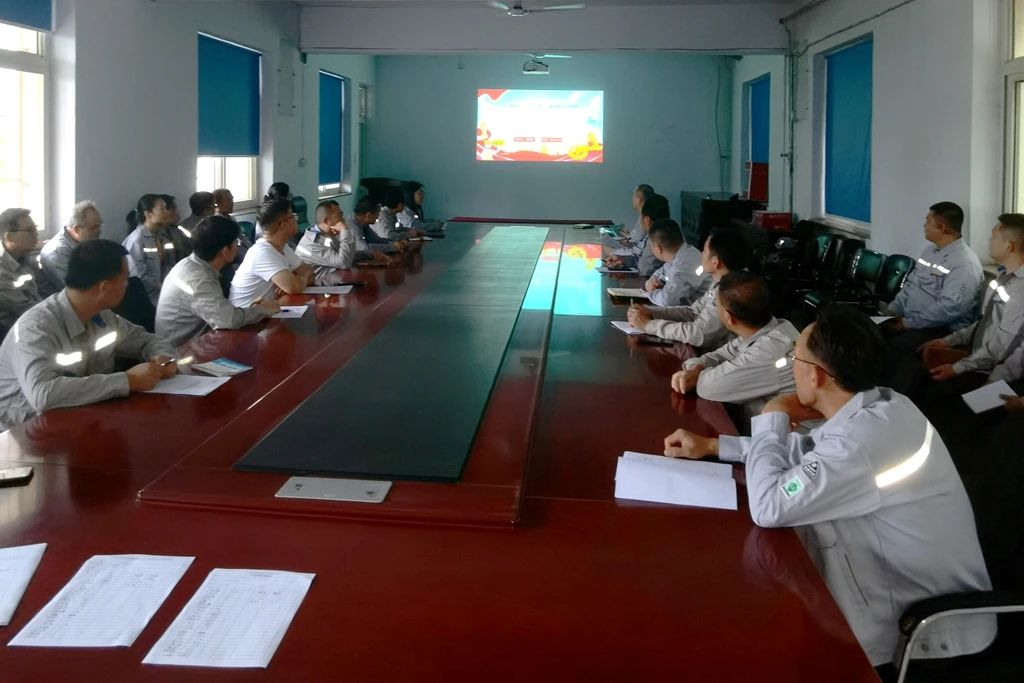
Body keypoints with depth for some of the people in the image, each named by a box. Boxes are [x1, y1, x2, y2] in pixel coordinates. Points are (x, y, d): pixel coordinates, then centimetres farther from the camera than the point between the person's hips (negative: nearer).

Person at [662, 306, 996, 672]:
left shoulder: (866, 438, -33)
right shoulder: (879, 406, -3)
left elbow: (769, 507, -29)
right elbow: (809, 452, 14)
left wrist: (772, 418, -13)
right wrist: (713, 446, 11)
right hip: (922, 594, 8)